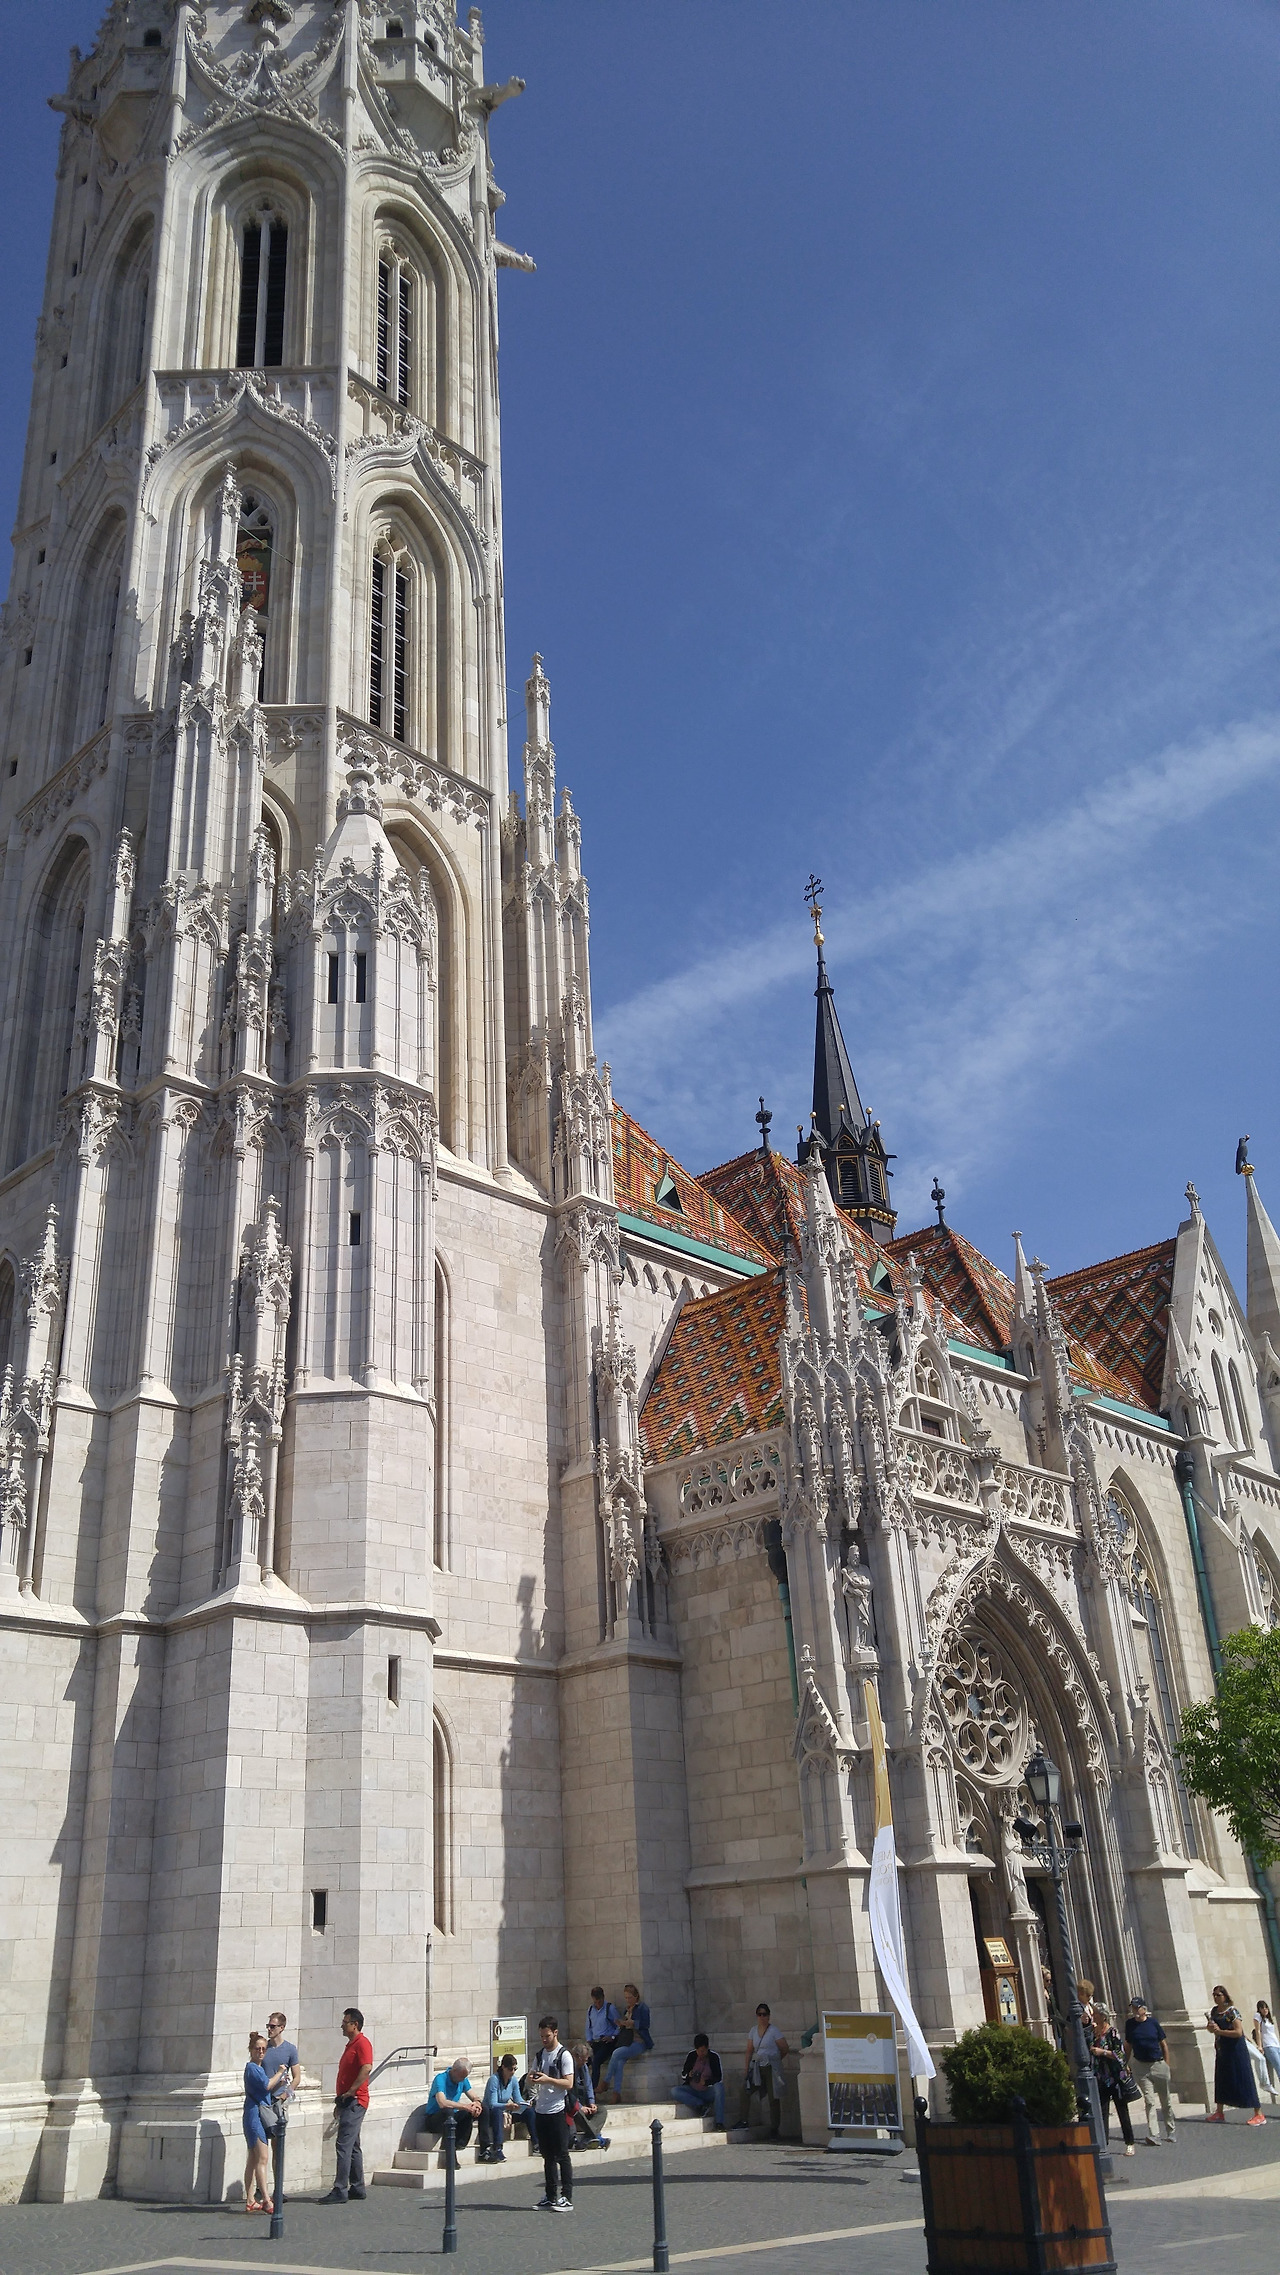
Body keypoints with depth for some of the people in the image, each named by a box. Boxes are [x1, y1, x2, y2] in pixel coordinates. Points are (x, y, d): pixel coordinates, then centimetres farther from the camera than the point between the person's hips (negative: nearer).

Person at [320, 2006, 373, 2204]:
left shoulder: (362, 2043, -11)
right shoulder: (350, 2044, 20)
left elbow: (366, 2068, -26)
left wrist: (350, 2092, -22)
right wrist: (340, 2100, 22)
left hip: (355, 2101, -10)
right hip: (348, 2103, 10)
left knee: (344, 2145, -11)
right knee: (352, 2146, 13)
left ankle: (340, 2190, -11)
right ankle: (358, 2188, 19)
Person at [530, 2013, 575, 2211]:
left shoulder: (564, 2055, -7)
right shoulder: (540, 2055, 14)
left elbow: (569, 2083, -13)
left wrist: (547, 2079, -23)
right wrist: (532, 2079, -3)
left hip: (557, 2111, -7)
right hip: (541, 2111, 7)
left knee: (561, 2155, -4)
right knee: (547, 2156, 11)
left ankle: (567, 2198, 0)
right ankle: (551, 2197, 17)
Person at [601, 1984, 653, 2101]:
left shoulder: (642, 2008, 1)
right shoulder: (626, 2009, 22)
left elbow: (645, 2024, -10)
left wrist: (631, 2023, -19)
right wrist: (621, 2024, 5)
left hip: (639, 2042, -6)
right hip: (626, 2042, 6)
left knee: (617, 2053, -28)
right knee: (619, 2062, -24)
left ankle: (606, 2082, -16)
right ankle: (616, 2093, -29)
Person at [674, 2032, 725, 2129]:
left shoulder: (714, 2057, -6)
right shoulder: (691, 2056, -2)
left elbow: (719, 2078, -7)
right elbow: (683, 2076, 4)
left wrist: (706, 2082, -25)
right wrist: (689, 2075, -19)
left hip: (708, 2091, -2)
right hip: (693, 2092, 2)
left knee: (719, 2086, -35)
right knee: (674, 2091, -26)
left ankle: (719, 2123, -34)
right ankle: (701, 2105, -23)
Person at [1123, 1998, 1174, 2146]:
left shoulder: (1153, 2022, -3)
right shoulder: (1130, 2024, 0)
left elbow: (1163, 2044, 3)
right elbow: (1128, 2045, 8)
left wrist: (1166, 2065, 1)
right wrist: (1127, 2064, 5)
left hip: (1158, 2063, 0)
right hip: (1140, 2066, 0)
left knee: (1166, 2101, 9)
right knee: (1149, 2101, -6)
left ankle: (1171, 2133, 24)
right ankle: (1154, 2135, -10)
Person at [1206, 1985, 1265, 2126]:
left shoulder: (1232, 2011, -14)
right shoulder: (1214, 2011, 8)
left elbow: (1239, 2032, -22)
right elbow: (1213, 2028, 21)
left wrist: (1219, 2031, -25)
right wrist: (1209, 2027, -3)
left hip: (1236, 2050, -8)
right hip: (1221, 2051, 8)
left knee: (1244, 2081, -6)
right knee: (1220, 2081, 12)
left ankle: (1258, 2114, -1)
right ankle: (1219, 2113, 20)